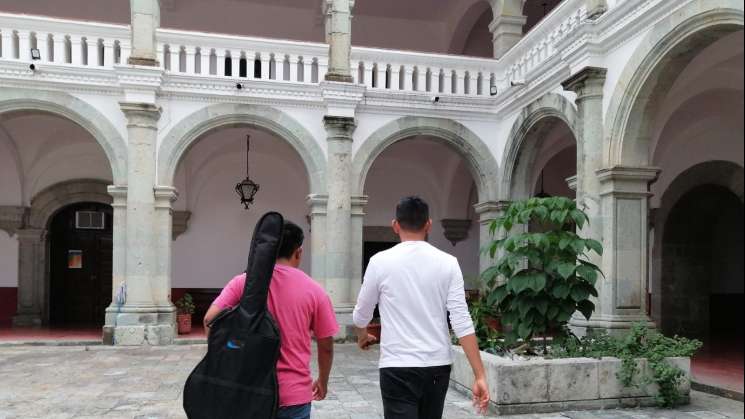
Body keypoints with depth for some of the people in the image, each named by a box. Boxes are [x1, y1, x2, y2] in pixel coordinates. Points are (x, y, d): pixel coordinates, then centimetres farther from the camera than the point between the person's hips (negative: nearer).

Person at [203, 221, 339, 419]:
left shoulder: (243, 282, -4)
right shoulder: (314, 290, -4)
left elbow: (210, 320, -11)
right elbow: (326, 346, 1)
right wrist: (322, 381, 18)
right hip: (294, 394, -1)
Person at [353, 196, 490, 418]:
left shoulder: (380, 261, -6)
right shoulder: (448, 263, -3)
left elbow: (361, 315, 6)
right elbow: (462, 323, -8)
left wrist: (363, 337, 28)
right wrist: (479, 376, -5)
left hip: (398, 367, -3)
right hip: (438, 366, 4)